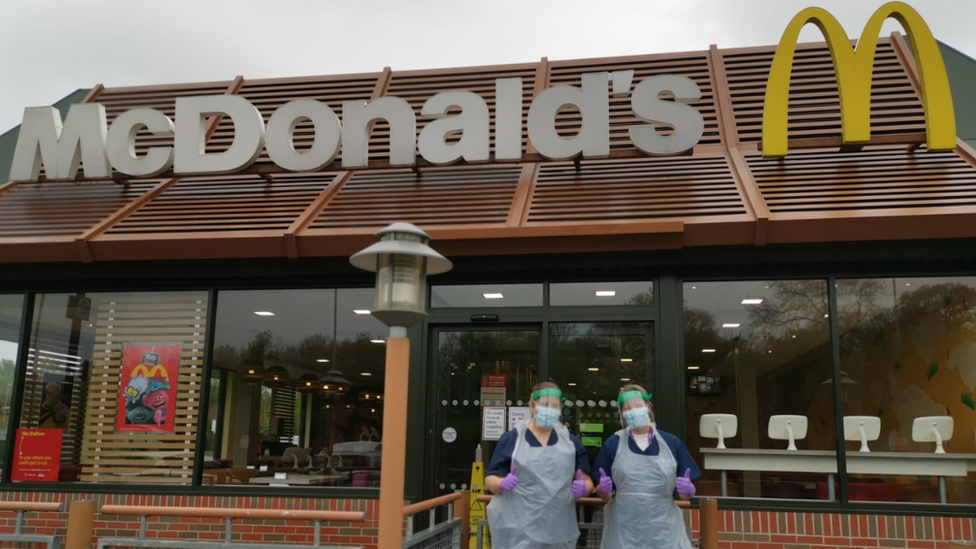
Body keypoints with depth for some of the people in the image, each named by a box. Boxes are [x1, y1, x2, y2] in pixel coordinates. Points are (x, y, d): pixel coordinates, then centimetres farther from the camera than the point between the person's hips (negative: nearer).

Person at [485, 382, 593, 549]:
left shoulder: (571, 442, 11)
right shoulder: (511, 438, 1)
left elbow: (587, 481, 13)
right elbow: (490, 479, 2)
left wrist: (583, 488, -10)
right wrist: (502, 483, -20)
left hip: (558, 531, 4)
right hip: (517, 531, -3)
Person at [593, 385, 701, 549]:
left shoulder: (672, 443, 3)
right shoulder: (613, 444, 1)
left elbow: (685, 494, 7)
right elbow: (605, 495, 3)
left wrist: (688, 490, -14)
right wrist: (604, 490, -17)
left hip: (664, 531, 1)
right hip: (623, 533, -1)